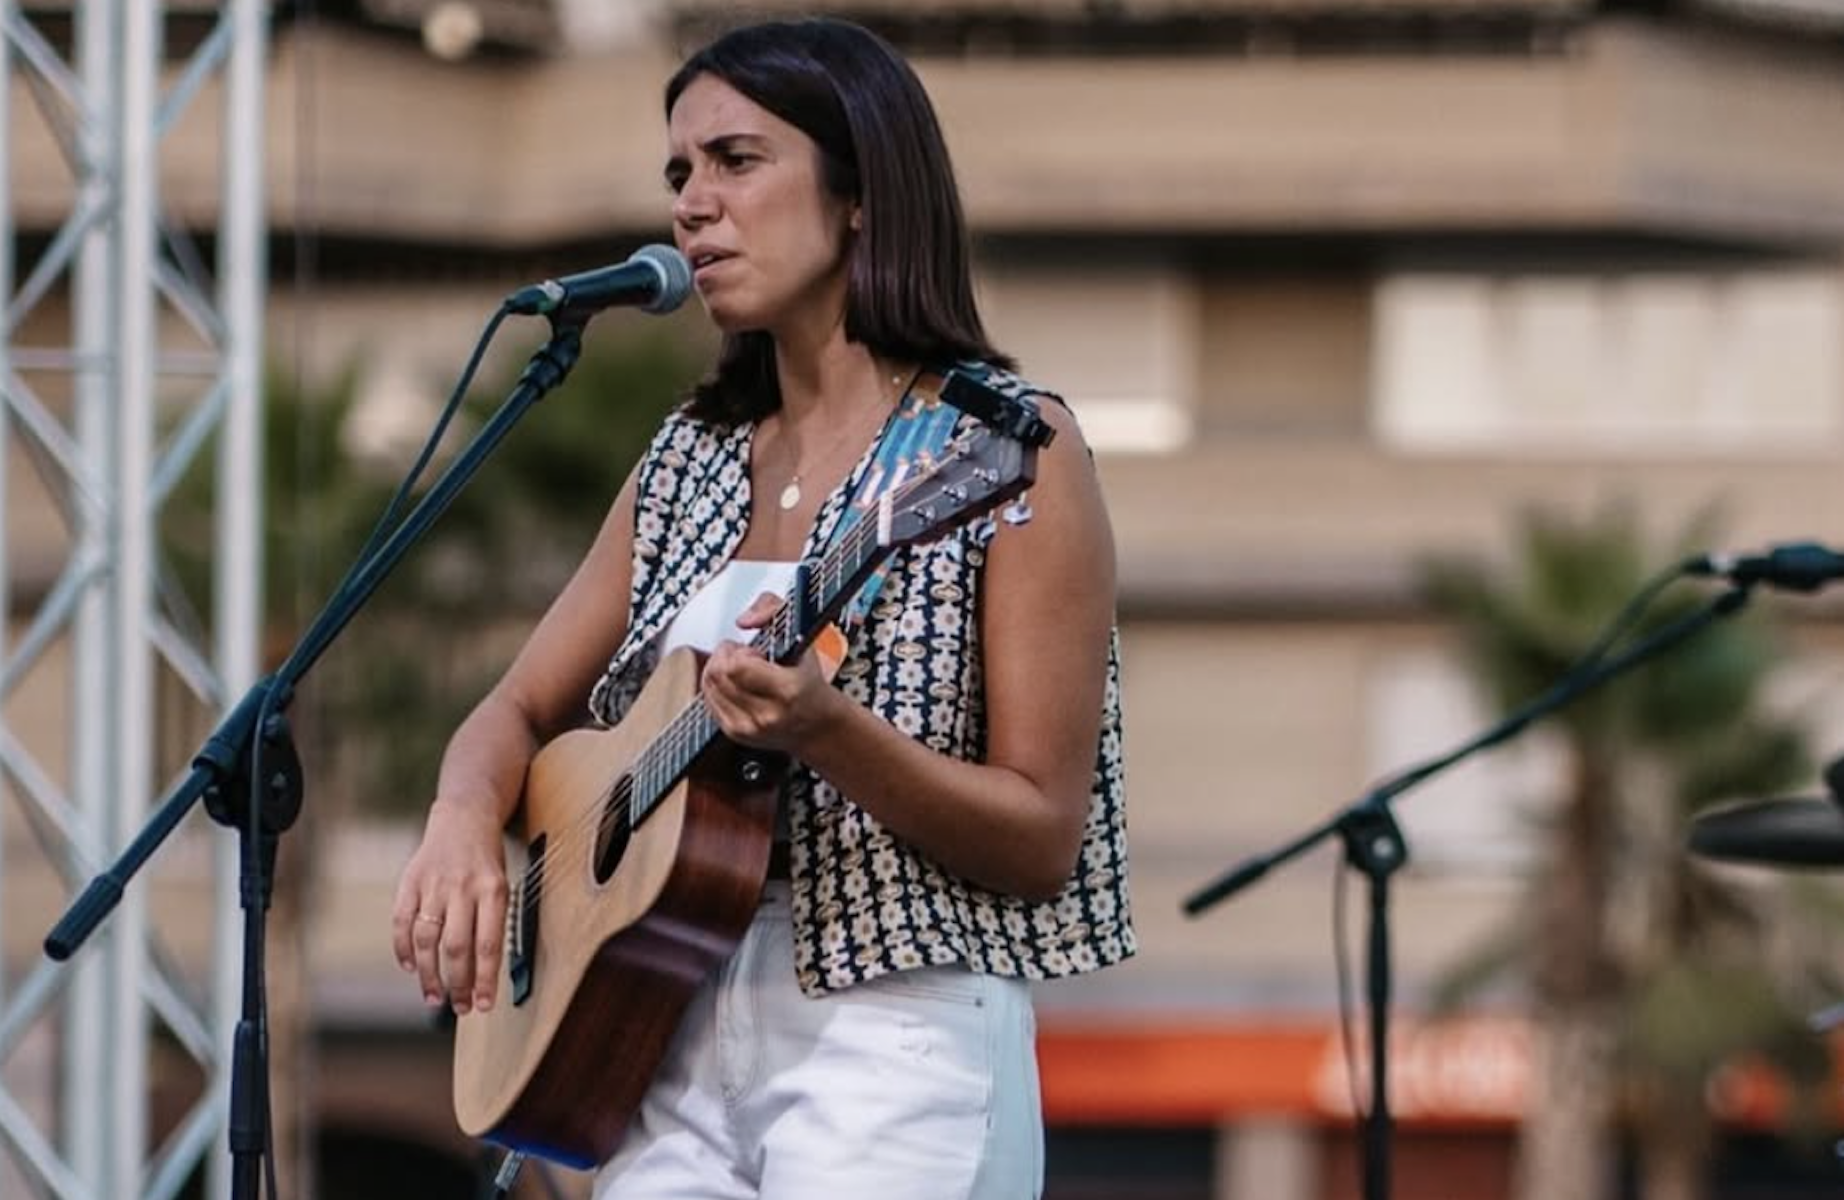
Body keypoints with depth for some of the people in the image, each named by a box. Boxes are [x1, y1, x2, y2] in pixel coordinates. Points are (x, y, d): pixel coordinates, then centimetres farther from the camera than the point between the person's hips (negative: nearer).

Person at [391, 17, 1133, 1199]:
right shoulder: (690, 462, 14)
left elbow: (1045, 842, -9)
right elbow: (519, 713, 17)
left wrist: (828, 733, -25)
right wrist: (464, 820, -6)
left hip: (895, 1040, -6)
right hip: (673, 1044, 6)